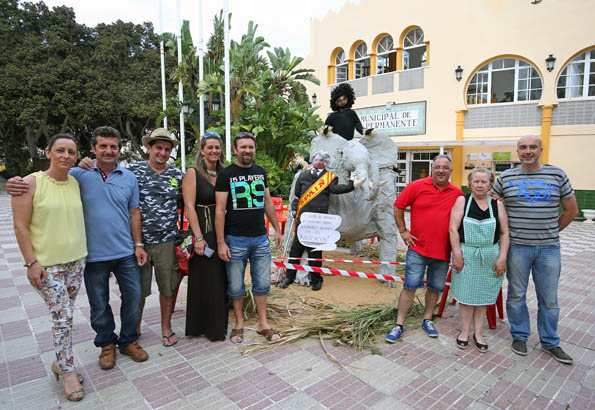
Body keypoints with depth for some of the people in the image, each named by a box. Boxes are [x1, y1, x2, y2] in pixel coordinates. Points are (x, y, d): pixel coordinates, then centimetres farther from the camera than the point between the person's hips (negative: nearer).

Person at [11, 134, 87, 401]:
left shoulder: (77, 183, 4)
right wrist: (31, 262, -13)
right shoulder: (31, 184, -10)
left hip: (76, 260, 5)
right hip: (45, 264, -5)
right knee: (62, 317, -2)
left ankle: (60, 362, 32)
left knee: (64, 316, 14)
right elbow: (20, 226, -10)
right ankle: (68, 372, 14)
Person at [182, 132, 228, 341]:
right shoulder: (193, 173, -6)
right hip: (203, 231, -6)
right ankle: (203, 326, 20)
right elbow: (189, 207, -12)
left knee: (220, 279, 13)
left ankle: (218, 324, 29)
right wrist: (198, 237, -18)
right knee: (204, 280, 3)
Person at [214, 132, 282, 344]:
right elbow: (220, 209, -8)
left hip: (261, 239, 4)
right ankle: (239, 323, 27)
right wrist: (220, 243, -12)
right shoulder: (226, 174, -5)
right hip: (236, 240, -4)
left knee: (262, 284, 10)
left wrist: (277, 229, 14)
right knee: (236, 286, 8)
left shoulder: (260, 172, 10)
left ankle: (263, 324, 24)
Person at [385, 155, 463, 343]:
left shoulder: (457, 193, 4)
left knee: (435, 287, 14)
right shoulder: (417, 186, -4)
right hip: (418, 247, -3)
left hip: (442, 251, 3)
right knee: (410, 286, -2)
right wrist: (403, 231, -1)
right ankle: (399, 324, 8)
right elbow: (398, 206, 1)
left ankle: (427, 320, 32)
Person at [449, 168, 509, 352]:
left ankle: (478, 333, 22)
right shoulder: (462, 201, -1)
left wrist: (502, 257, -3)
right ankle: (465, 331, 19)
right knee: (466, 294, 4)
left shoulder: (497, 204, 5)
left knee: (483, 294, 9)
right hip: (466, 255, -2)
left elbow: (504, 233, 5)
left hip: (489, 257, 2)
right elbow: (453, 229, -6)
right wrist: (457, 254, -12)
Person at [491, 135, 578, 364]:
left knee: (549, 299, 10)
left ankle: (550, 342, 27)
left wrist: (552, 232, 9)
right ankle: (519, 336, 27)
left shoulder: (557, 175, 3)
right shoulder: (506, 177, 2)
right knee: (516, 295, 9)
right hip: (517, 247, 0)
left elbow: (571, 210, 10)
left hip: (549, 248, 1)